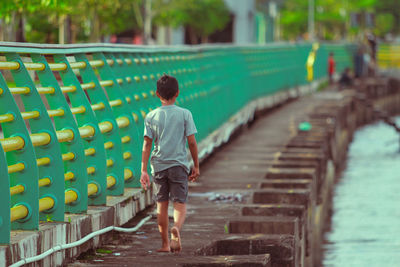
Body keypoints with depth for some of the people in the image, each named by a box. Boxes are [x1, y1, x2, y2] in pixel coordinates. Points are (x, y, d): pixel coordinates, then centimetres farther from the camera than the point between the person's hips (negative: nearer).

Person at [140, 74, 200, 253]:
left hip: (158, 165, 2)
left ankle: (165, 243, 17)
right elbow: (192, 142, -2)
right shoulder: (184, 114, -3)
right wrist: (196, 166, 8)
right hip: (179, 164, -2)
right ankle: (176, 229, -31)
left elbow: (147, 145, -1)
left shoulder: (151, 116, 1)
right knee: (180, 203, -1)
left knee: (162, 204, 12)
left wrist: (144, 171, 1)